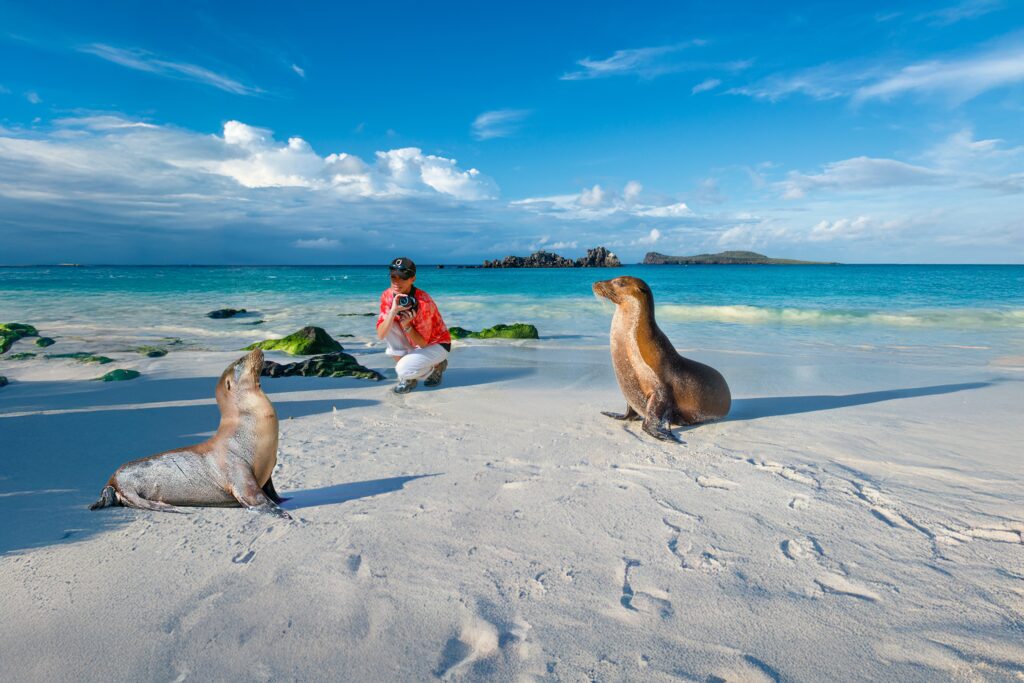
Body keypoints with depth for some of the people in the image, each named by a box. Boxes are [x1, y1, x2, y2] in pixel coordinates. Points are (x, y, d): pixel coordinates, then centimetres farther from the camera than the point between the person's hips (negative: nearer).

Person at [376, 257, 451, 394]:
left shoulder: (423, 302, -30)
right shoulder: (387, 295, -14)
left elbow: (422, 342, -23)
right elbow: (380, 335, -21)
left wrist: (406, 326, -39)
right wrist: (393, 311, -35)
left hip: (436, 344, -6)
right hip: (413, 342, 7)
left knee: (403, 369, -28)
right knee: (388, 324, -19)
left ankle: (436, 367, 6)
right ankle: (407, 376, -6)